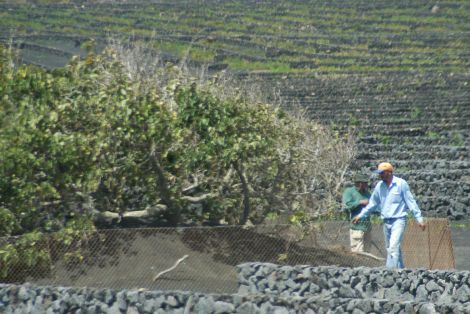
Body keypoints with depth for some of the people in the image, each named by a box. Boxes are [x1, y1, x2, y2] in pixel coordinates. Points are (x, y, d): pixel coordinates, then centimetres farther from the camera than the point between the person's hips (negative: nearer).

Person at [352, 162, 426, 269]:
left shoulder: (401, 184, -8)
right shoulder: (379, 186, 7)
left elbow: (411, 202, -5)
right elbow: (372, 203, 18)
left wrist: (419, 219, -8)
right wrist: (361, 215, 17)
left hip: (398, 220, -7)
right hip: (386, 222, 7)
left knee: (393, 248, -19)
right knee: (390, 249, 10)